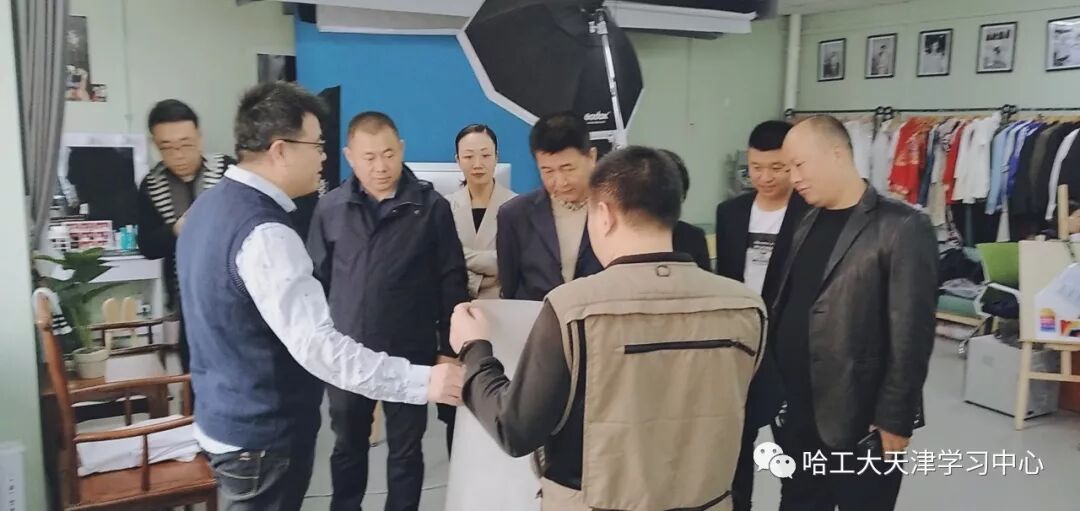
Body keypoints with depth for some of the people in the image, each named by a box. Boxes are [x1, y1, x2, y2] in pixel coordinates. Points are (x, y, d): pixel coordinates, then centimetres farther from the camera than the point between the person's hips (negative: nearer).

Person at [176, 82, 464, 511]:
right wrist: (421, 381, -33)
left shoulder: (211, 205, 4)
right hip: (264, 435, -10)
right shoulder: (262, 232, -27)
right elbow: (316, 345, -33)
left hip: (226, 417, 10)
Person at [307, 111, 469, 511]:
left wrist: (449, 349, -3)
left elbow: (451, 283, -3)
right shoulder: (330, 208, 0)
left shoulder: (431, 207, -6)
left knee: (405, 450, 12)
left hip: (409, 354, -2)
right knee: (348, 447, 18)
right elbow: (316, 280, 7)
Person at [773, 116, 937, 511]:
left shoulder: (902, 229, -12)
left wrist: (894, 419, -14)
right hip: (798, 417, 7)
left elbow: (911, 335, -14)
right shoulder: (808, 224, 11)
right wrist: (779, 396, 10)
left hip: (860, 425, -6)